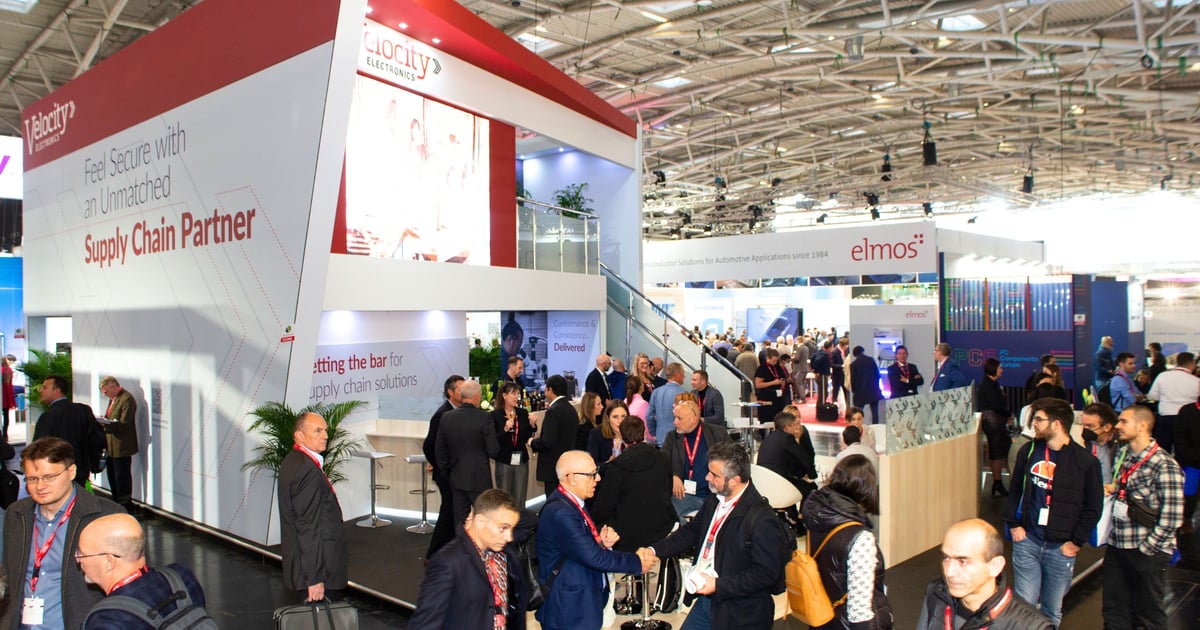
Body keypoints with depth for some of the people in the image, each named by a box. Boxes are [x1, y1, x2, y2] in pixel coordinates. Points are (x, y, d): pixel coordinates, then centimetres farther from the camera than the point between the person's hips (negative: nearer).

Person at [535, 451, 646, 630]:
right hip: (569, 611, -9)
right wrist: (637, 563, -16)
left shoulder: (571, 502, 4)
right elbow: (593, 557, -27)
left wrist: (602, 542, -11)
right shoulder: (560, 512, -27)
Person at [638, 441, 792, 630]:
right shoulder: (714, 501, 2)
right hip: (705, 600, 7)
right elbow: (692, 530, 14)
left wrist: (718, 585, -22)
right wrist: (655, 550, 1)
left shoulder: (762, 520, -23)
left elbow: (766, 573, -22)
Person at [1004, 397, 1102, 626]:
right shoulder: (1029, 451, 2)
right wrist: (1013, 524, 3)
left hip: (1061, 548, -2)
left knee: (1052, 611, 12)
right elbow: (1015, 491, 11)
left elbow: (1093, 507, -2)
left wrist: (1077, 542, -5)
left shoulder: (1085, 461, -7)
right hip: (1027, 541, 2)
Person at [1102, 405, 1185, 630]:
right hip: (1116, 546, 6)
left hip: (1147, 552, -6)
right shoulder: (1121, 454, 5)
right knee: (1114, 612, 15)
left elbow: (1171, 518, -17)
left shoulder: (1164, 465, -16)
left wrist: (1145, 549, -14)